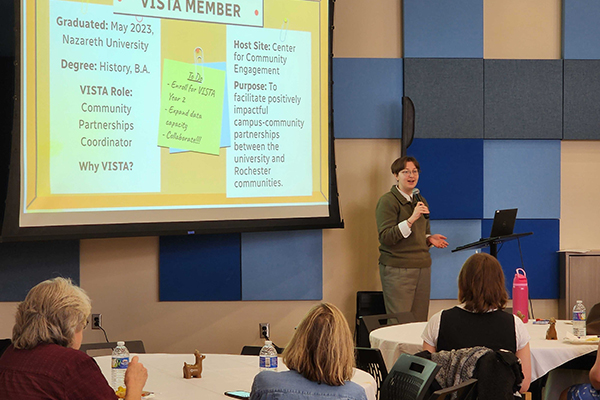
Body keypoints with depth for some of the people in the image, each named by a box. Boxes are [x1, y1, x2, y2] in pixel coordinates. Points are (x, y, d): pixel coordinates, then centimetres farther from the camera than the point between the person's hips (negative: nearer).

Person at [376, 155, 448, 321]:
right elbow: (385, 237, -15)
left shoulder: (420, 201, 17)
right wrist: (411, 219, -22)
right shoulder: (388, 201, -6)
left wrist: (430, 239, 4)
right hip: (397, 268, -7)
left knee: (420, 322, 4)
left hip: (422, 266, 7)